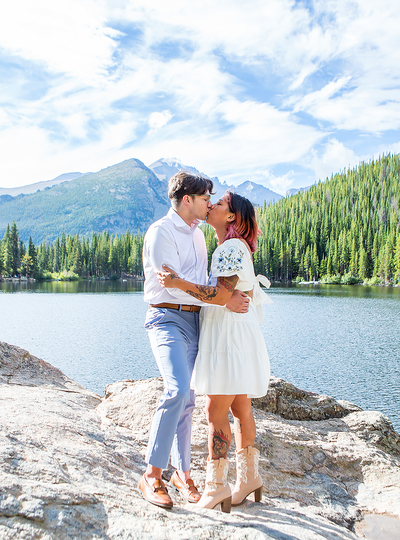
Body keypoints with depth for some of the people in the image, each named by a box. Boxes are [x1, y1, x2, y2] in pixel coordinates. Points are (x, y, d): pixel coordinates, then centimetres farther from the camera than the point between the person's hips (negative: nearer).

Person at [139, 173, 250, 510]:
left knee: (187, 400, 9)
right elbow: (175, 284, -18)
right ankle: (152, 476, -10)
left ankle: (182, 473, 22)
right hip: (168, 319, -7)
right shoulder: (160, 233, -9)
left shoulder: (198, 235, 17)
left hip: (195, 320, 8)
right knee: (177, 391, -23)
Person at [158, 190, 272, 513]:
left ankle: (216, 486, 6)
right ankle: (249, 477, 25)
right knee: (240, 408, 14)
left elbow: (222, 295, -22)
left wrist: (180, 283, -26)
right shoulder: (234, 248, 17)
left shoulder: (232, 247, -14)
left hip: (230, 334, -10)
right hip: (229, 335, 10)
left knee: (216, 411, -5)